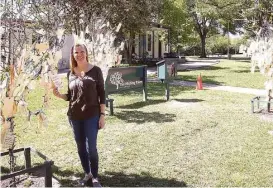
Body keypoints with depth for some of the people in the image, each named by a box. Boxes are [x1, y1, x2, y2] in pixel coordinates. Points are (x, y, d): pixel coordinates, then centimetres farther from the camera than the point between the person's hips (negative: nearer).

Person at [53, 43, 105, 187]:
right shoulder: (70, 73, 5)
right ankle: (87, 173, 30)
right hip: (75, 116, 4)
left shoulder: (95, 70, -5)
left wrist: (102, 115, -8)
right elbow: (70, 96, 11)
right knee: (81, 147, 12)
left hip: (92, 116, -4)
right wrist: (59, 95, -9)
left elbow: (101, 94, -4)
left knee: (91, 148, -3)